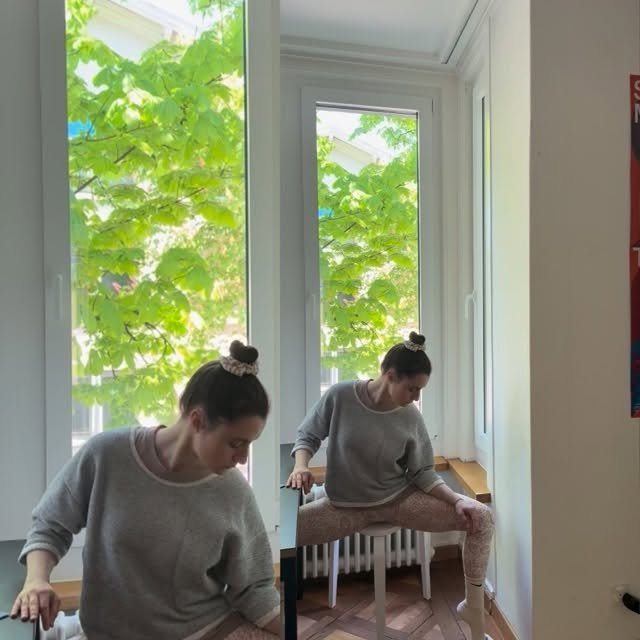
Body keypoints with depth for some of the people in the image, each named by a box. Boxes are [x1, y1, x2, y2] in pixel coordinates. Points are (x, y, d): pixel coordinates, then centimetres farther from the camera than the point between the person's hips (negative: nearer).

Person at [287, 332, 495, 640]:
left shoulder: (411, 417, -11)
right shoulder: (340, 396, -18)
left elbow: (422, 473, -2)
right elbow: (307, 436, -4)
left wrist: (457, 500, -17)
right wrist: (301, 465, -24)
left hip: (399, 499, 2)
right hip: (345, 505, -1)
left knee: (482, 518, -10)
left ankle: (473, 606, 10)